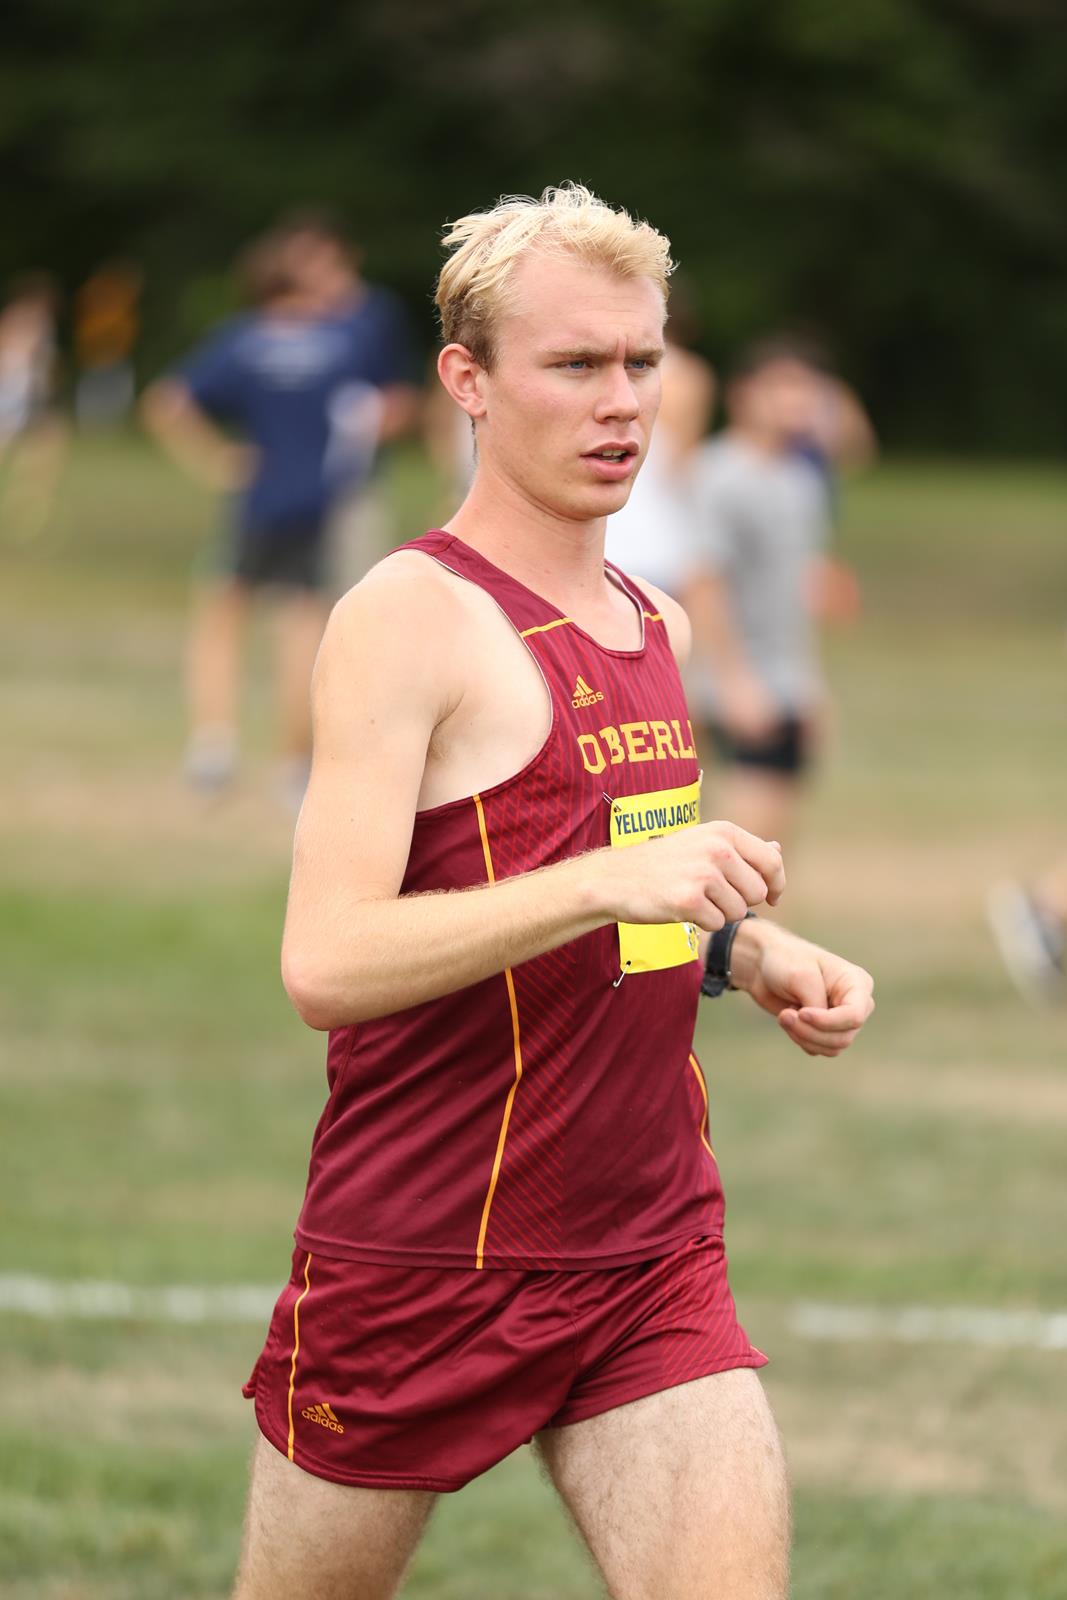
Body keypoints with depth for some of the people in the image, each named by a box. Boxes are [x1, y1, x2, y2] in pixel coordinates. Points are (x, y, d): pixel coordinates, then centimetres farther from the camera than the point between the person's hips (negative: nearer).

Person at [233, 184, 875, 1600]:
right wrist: (613, 880, -31)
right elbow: (324, 963, -23)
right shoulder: (411, 616, -12)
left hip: (653, 1260, 6)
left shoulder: (654, 622, 13)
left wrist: (750, 953, 6)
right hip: (423, 1265, -6)